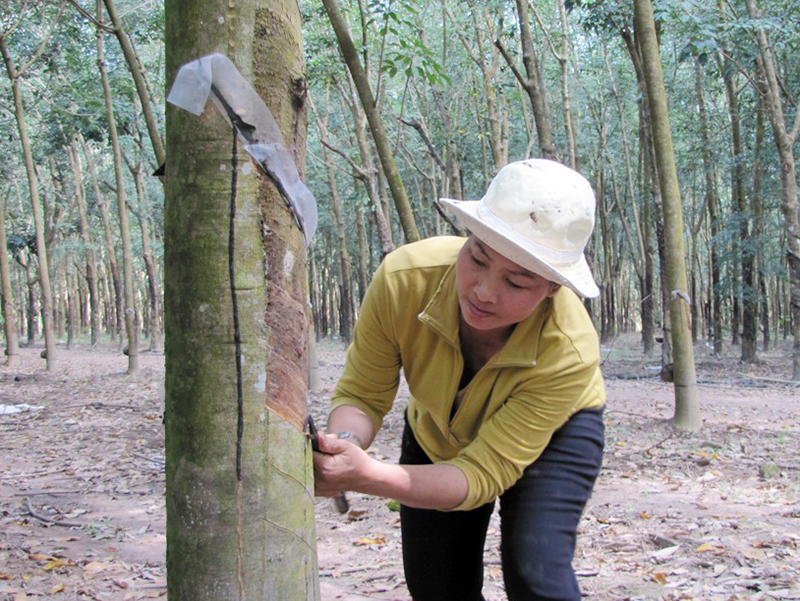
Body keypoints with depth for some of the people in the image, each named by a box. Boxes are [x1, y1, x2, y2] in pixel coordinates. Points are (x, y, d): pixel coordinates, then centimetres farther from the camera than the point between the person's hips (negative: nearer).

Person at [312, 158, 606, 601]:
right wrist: (343, 444, -46)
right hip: (436, 434, 3)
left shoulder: (569, 352, -40)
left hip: (554, 433, -2)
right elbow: (361, 396, -22)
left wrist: (368, 477, -52)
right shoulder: (404, 278, -35)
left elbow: (484, 474, -36)